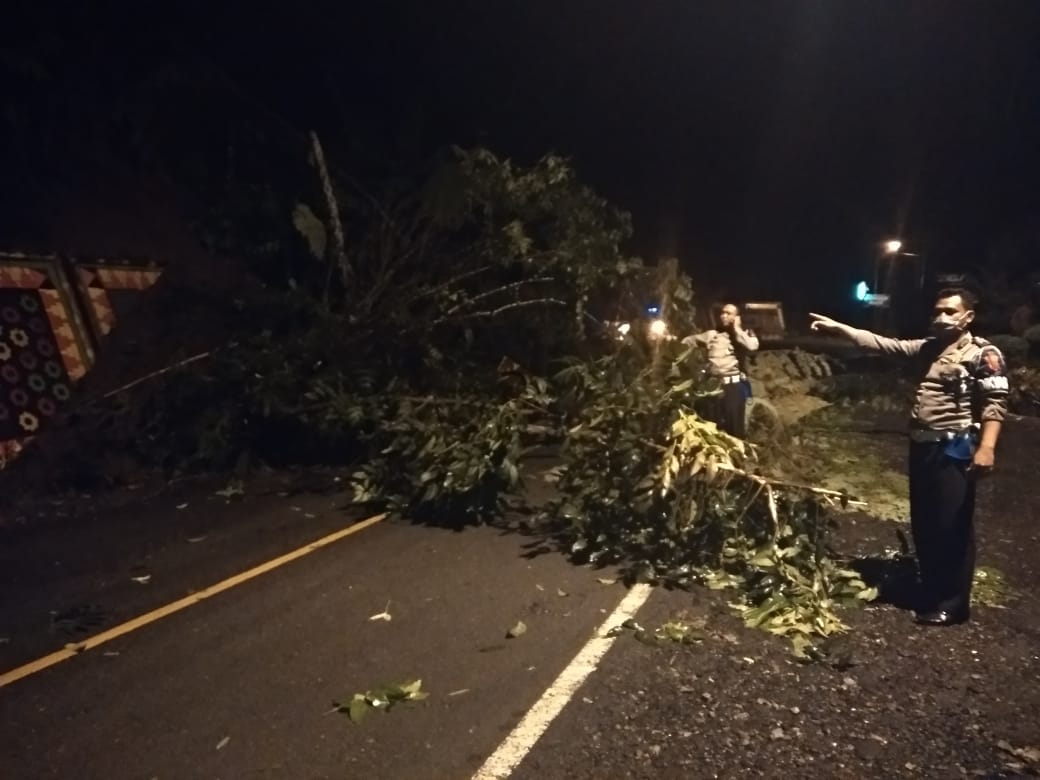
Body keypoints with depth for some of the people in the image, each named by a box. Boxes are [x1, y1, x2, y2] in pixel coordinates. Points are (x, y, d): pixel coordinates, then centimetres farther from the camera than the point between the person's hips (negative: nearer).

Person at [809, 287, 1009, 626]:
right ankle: (930, 593, 30)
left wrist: (986, 447, -25)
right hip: (922, 447, 7)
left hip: (955, 451, -7)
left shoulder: (983, 353, -7)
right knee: (923, 524, 15)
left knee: (953, 528, 0)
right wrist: (839, 328, 3)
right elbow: (884, 344, 11)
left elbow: (995, 403, -14)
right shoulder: (928, 347, 13)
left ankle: (953, 604, 14)